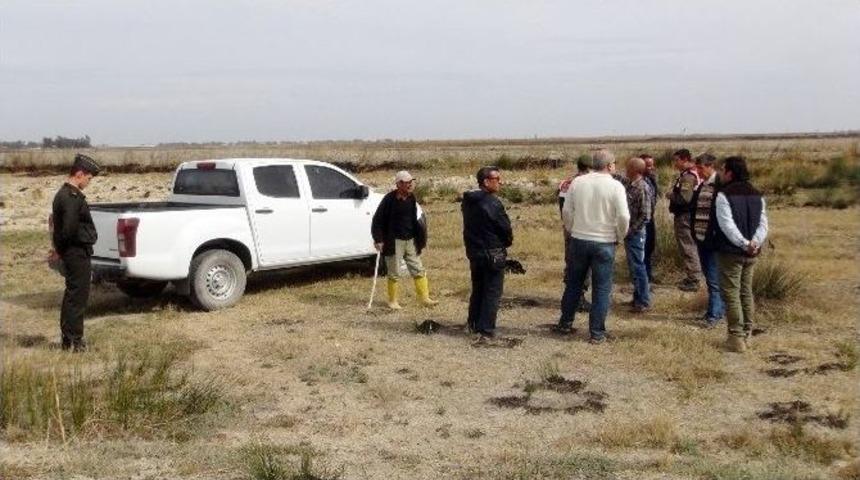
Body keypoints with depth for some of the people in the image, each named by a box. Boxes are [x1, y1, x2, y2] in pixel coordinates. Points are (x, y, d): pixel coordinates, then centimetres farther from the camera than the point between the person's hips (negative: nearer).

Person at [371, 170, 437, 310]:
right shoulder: (390, 199, -12)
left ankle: (424, 298, 14)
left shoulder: (411, 198, 5)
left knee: (418, 270, 7)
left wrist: (421, 237, 9)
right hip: (394, 241, -5)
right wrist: (378, 239, -14)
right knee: (394, 273, 4)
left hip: (410, 240, 6)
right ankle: (392, 301, 16)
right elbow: (377, 219, -10)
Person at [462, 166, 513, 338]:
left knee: (477, 290, 19)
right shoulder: (493, 203, -19)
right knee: (492, 292, 1)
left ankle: (473, 325, 26)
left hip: (474, 251, 8)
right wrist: (507, 242, 5)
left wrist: (472, 246, 15)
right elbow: (506, 228, -14)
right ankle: (486, 329, 0)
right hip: (493, 254, -8)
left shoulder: (468, 201, 5)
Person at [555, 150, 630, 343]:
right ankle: (597, 333, 9)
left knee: (573, 284, 18)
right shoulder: (615, 186, -10)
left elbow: (567, 211, 2)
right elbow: (623, 217, -14)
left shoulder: (577, 182, -2)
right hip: (604, 243, -3)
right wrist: (619, 236, 4)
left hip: (578, 240, 3)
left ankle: (565, 323, 28)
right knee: (601, 289, 6)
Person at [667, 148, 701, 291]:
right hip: (686, 215, 10)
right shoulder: (692, 174, 14)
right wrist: (673, 194, 7)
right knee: (689, 247, 16)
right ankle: (691, 277, 25)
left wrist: (670, 195, -11)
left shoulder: (687, 176, -18)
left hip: (684, 216, -10)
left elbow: (684, 198, -26)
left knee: (688, 248, -5)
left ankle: (693, 281, 0)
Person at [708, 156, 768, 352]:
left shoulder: (723, 195, -12)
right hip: (751, 254, 7)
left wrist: (744, 243, -21)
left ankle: (736, 338, -2)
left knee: (731, 294, -1)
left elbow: (727, 224, -22)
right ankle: (746, 335, 21)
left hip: (730, 252, -7)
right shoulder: (757, 195, 10)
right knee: (746, 292, 16)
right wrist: (755, 242, -11)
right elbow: (763, 223, 2)